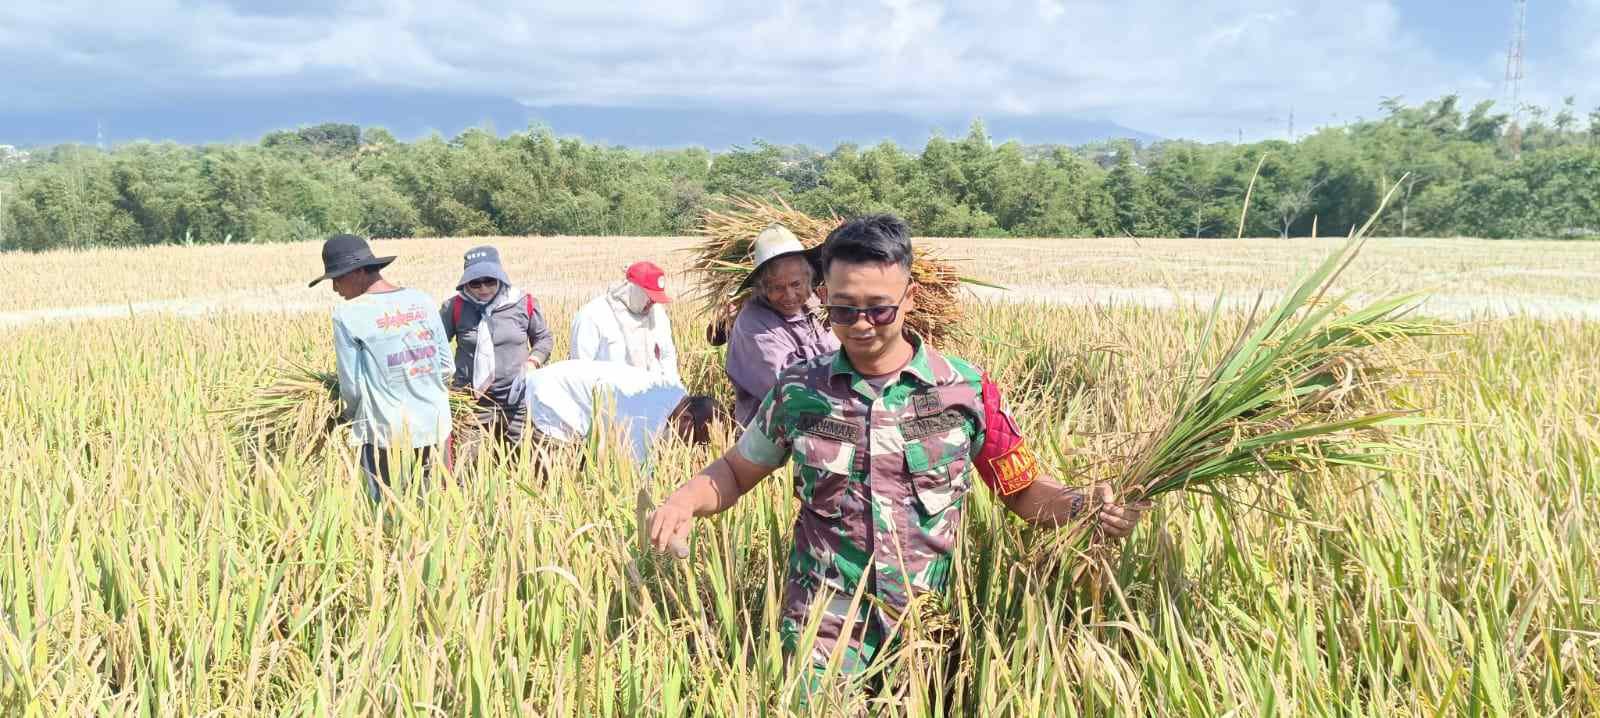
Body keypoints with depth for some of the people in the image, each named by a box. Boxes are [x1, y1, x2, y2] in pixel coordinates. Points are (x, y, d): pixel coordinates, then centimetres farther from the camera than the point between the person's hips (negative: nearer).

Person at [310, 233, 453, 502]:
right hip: (437, 428, 4)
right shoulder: (422, 301, 3)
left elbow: (352, 387, -6)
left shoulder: (348, 315, -10)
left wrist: (353, 416, 14)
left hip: (390, 438, -4)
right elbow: (447, 367, 7)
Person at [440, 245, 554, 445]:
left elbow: (544, 338, 13)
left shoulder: (524, 303, -1)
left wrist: (532, 363, -3)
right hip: (471, 403, 0)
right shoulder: (455, 307, -2)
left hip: (517, 400, 1)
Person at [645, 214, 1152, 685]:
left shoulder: (965, 390, -6)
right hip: (825, 625, 0)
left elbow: (1024, 490, 1)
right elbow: (737, 471, 10)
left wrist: (1085, 505, -19)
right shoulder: (798, 392, -3)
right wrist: (684, 501, -9)